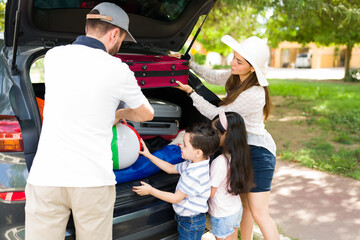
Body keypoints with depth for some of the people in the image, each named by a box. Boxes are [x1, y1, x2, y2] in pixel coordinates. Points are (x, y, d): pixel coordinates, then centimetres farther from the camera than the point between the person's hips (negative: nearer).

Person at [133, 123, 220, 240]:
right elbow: (171, 168, 12)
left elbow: (176, 198, -22)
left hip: (192, 223, -9)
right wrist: (149, 156, 10)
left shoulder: (196, 174, -32)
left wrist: (150, 190, -14)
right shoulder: (192, 164, -4)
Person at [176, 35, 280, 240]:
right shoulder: (235, 77, -3)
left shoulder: (253, 95, -29)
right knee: (244, 205, 21)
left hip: (258, 153, -9)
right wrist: (190, 65, 17)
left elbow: (216, 114, -20)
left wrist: (191, 92, -15)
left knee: (259, 214, -4)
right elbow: (214, 77, 20)